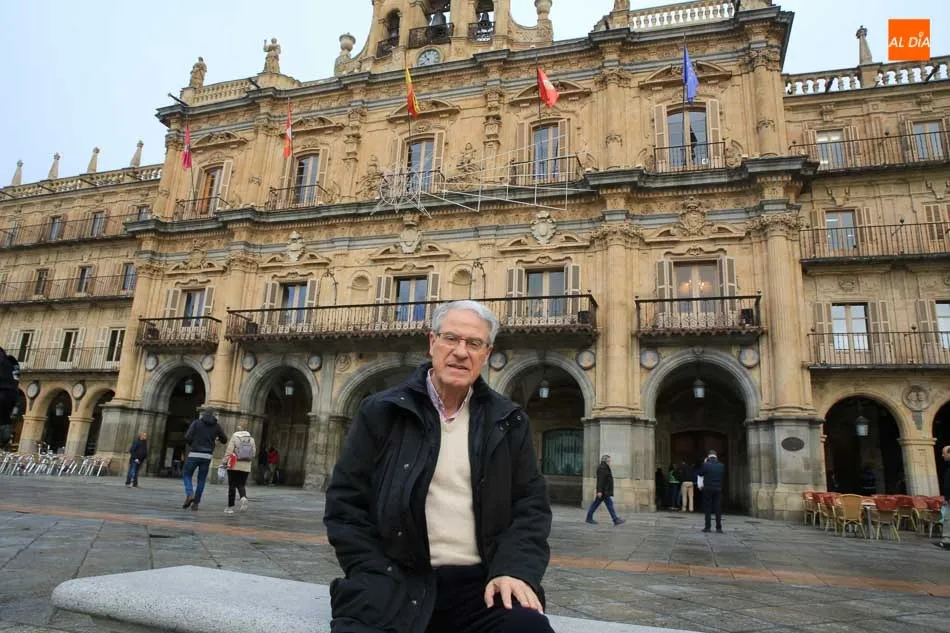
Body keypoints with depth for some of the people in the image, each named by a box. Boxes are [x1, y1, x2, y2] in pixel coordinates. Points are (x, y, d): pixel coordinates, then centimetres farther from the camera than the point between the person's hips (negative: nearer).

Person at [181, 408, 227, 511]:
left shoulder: (196, 422, 1)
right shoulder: (217, 426, 6)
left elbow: (187, 437, -7)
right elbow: (224, 440, 14)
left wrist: (193, 444, 13)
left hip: (194, 454, -2)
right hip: (207, 456, 2)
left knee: (187, 476, 13)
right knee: (201, 480, 10)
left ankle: (189, 495, -9)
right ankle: (196, 503, 8)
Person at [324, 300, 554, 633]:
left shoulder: (509, 421, 8)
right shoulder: (381, 411, 3)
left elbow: (531, 503, 8)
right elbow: (346, 502, 2)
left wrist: (515, 569, -10)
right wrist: (377, 579, -9)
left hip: (480, 582, 2)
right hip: (396, 581, -1)